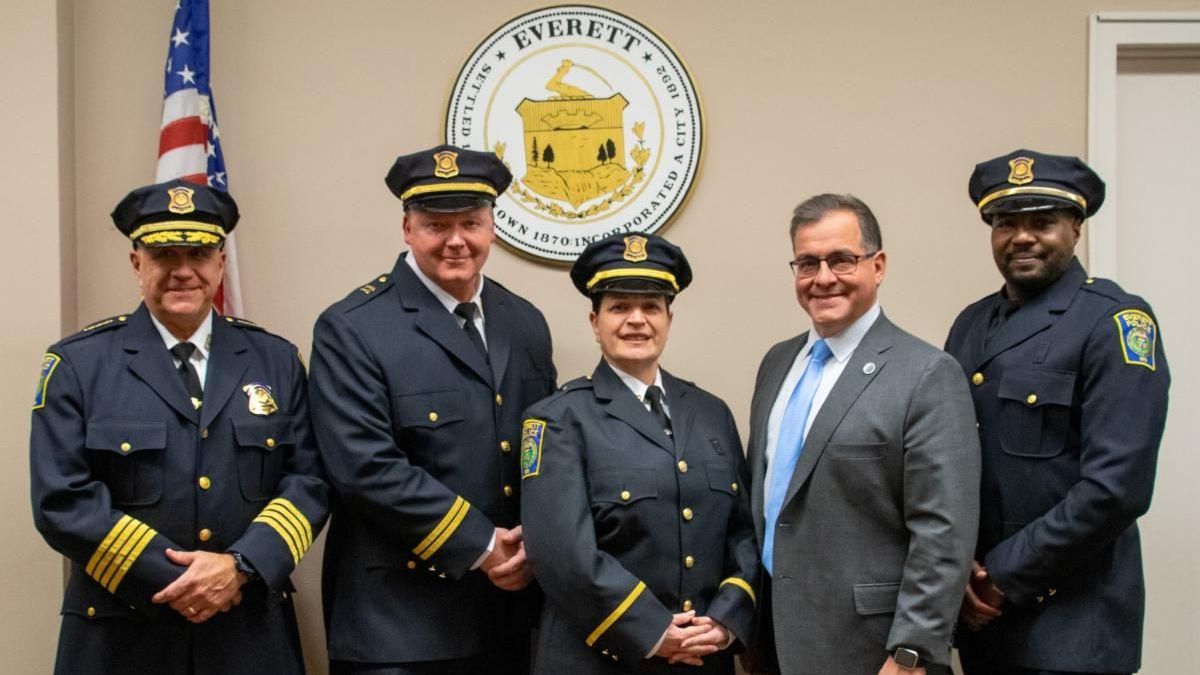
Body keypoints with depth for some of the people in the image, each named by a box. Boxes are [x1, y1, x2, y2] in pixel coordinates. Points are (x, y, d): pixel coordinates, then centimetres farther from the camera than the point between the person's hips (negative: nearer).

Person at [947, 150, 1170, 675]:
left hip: (1070, 625, -6)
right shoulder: (971, 324, 9)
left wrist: (1004, 574, -14)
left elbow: (1117, 488, -18)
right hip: (977, 612, 6)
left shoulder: (1114, 322, -10)